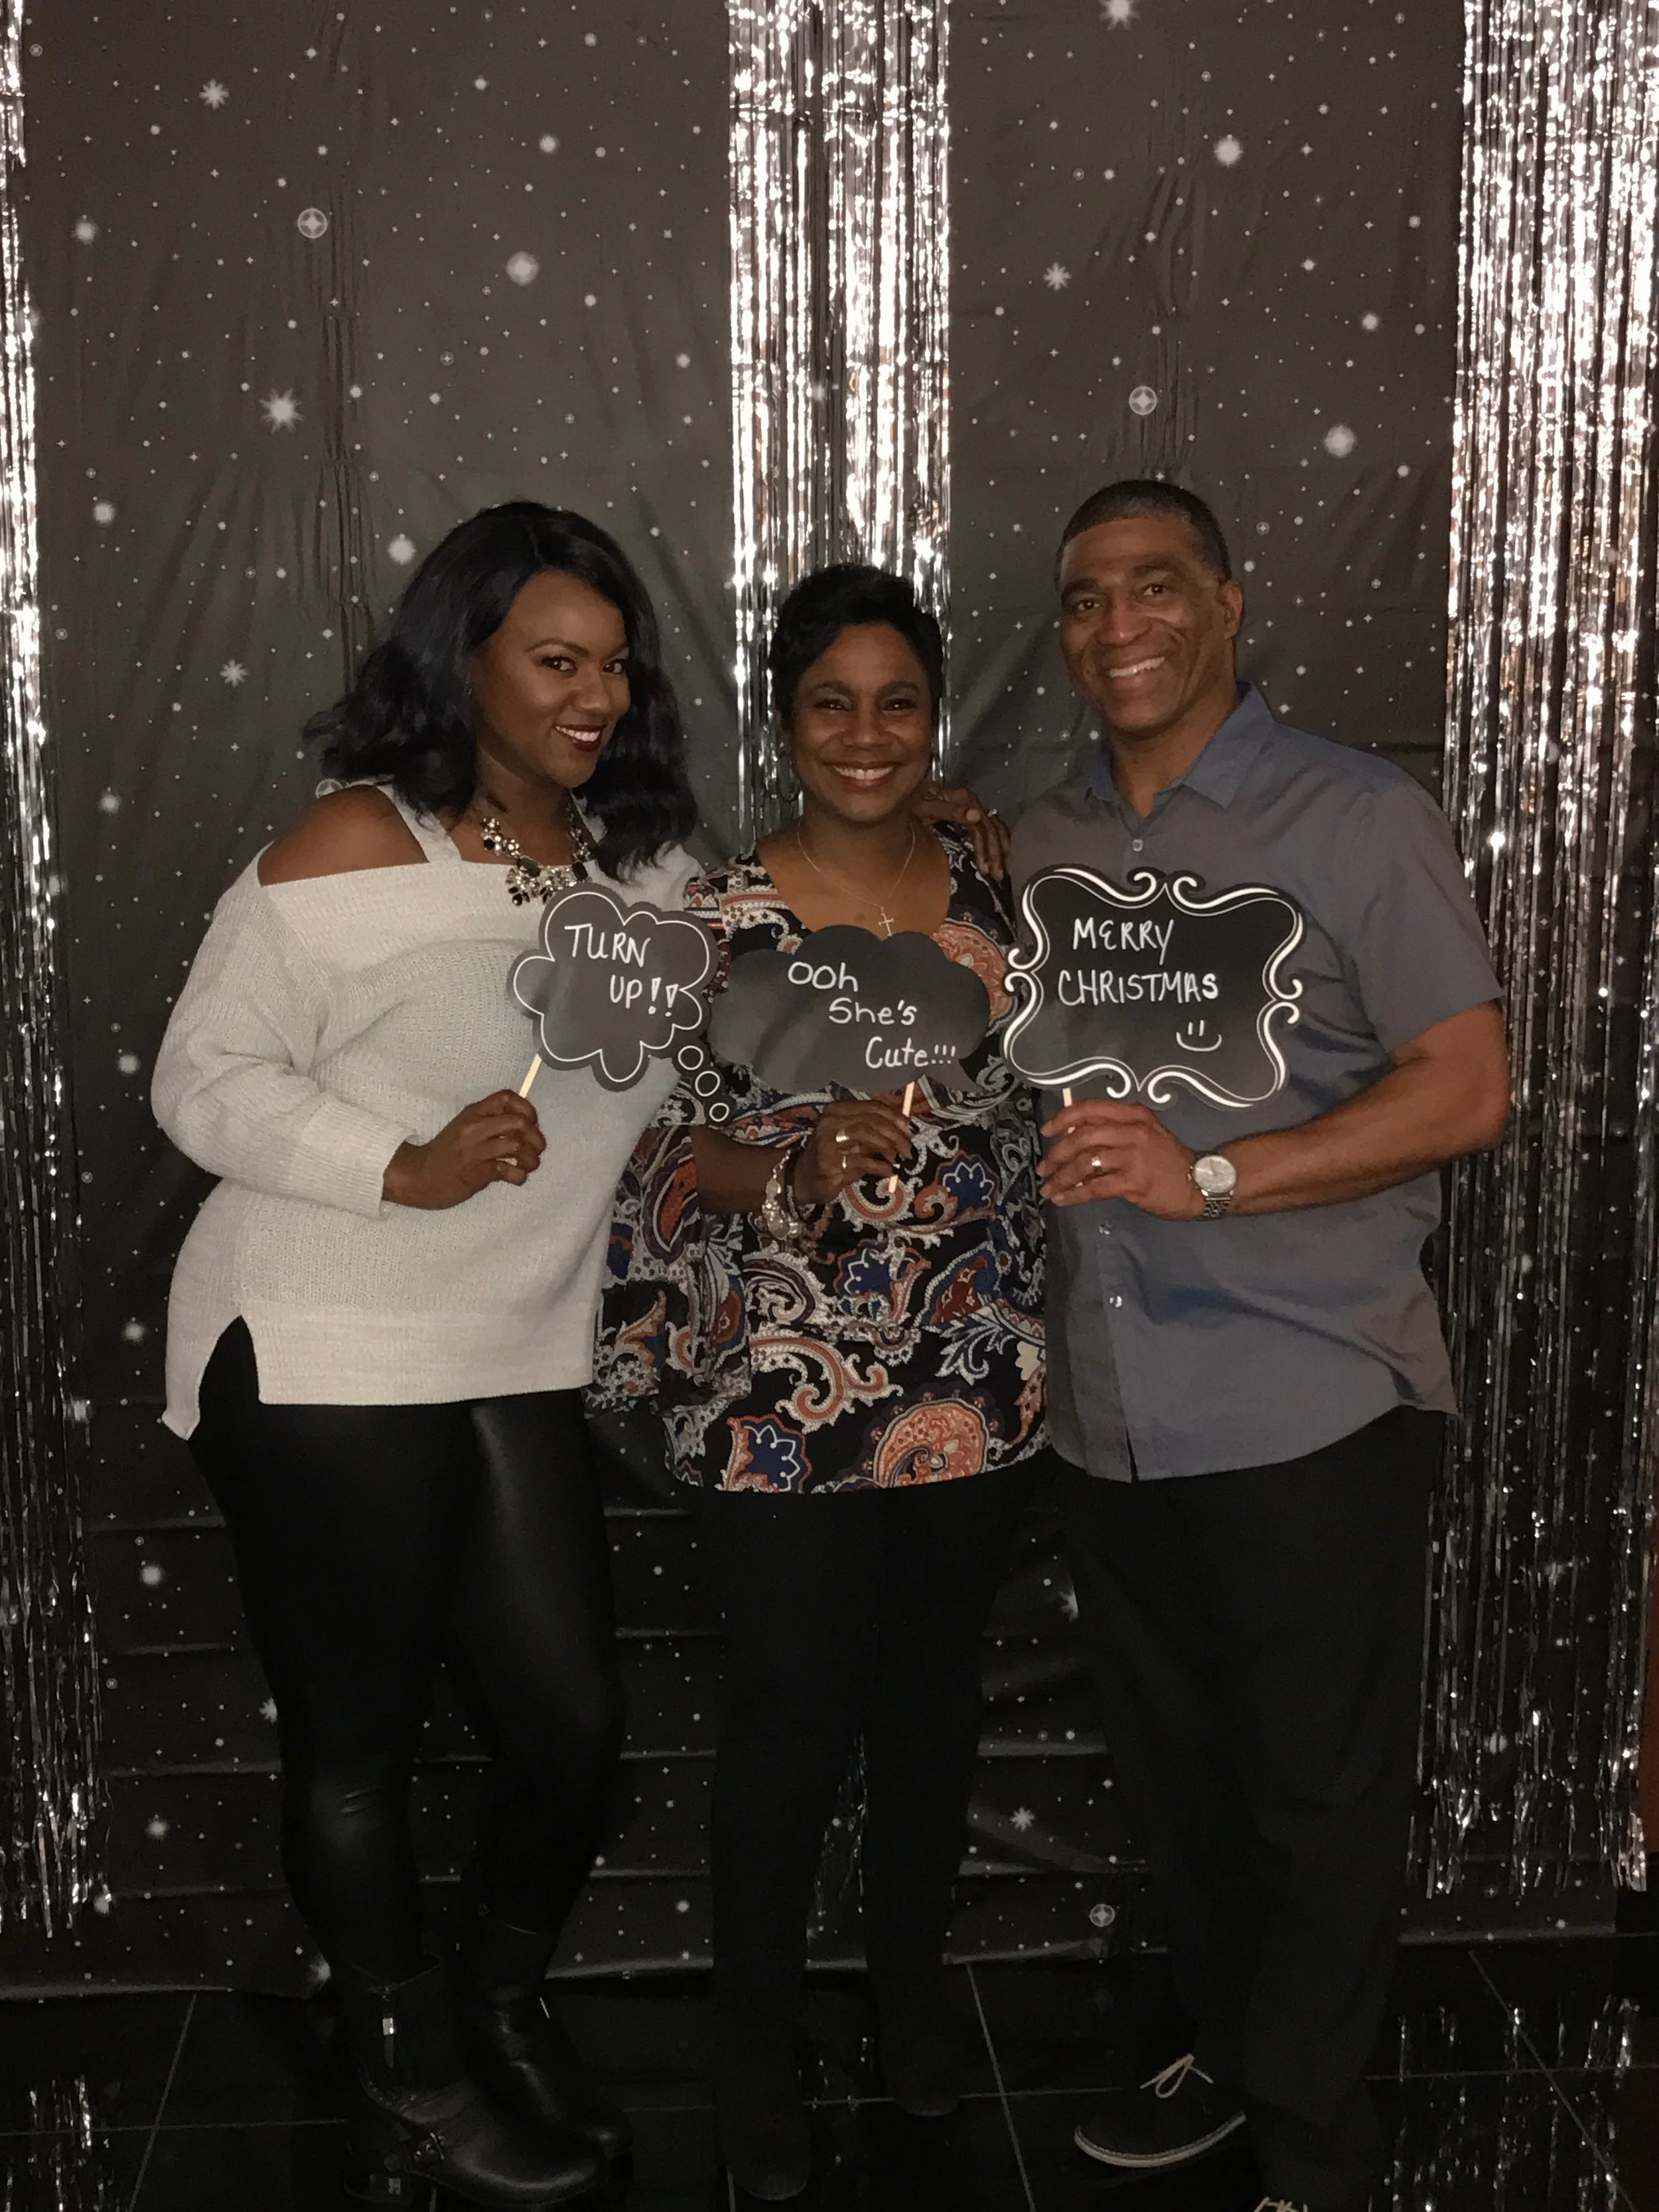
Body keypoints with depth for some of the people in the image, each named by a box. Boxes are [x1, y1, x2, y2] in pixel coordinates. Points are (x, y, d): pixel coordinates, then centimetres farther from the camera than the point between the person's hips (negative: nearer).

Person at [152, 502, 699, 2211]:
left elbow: (679, 1070, 22)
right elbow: (203, 1078, -12)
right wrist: (405, 1165, -23)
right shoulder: (354, 851, -12)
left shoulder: (641, 865, 8)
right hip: (322, 1365, -5)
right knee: (356, 1741, 8)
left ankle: (506, 2008, 37)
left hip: (521, 1365, 6)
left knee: (573, 1719, 8)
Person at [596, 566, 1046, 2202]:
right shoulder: (719, 918, -8)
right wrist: (791, 1174, -23)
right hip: (785, 1396, -3)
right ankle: (755, 2047, 27)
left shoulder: (990, 882, 1)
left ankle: (910, 1987, 40)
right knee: (792, 1721, 6)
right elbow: (661, 1147, -8)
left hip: (976, 1380, 4)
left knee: (931, 1695, 18)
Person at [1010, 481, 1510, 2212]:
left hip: (1310, 1410, -5)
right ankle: (1228, 2056, 40)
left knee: (1321, 1793, 6)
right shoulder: (1039, 847, 11)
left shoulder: (1360, 820, -6)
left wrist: (1208, 1174, -22)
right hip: (1109, 1412, 5)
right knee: (1175, 1773, 19)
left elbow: (1466, 1091, -12)